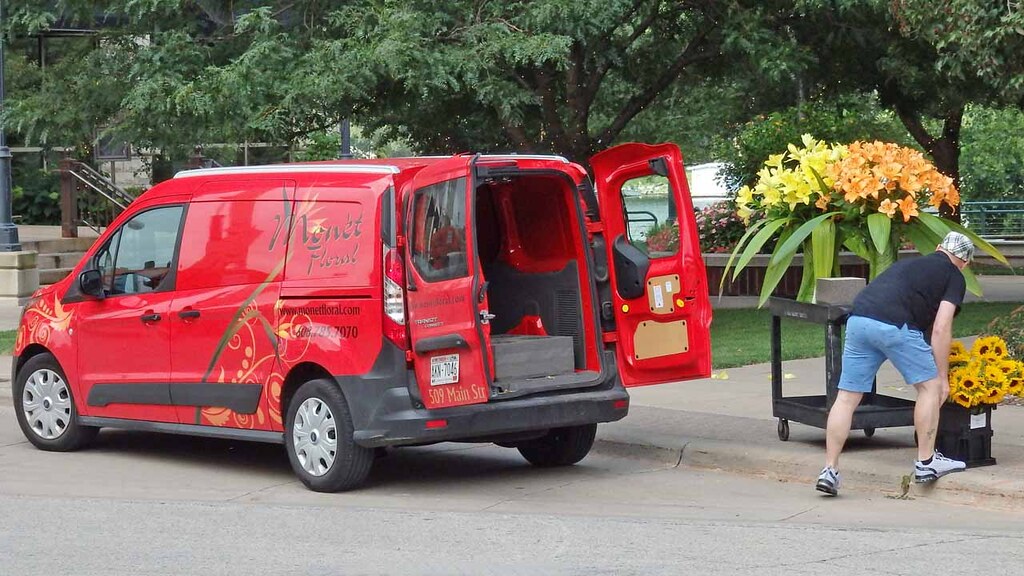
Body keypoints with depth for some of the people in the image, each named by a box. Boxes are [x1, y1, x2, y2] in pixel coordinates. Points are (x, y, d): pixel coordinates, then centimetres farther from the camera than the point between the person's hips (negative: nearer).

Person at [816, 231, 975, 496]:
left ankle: (830, 471, 9)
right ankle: (926, 463, 15)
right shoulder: (954, 277, 14)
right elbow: (941, 328, 3)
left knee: (847, 397, 10)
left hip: (858, 318, 6)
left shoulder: (909, 263, 34)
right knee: (929, 386, 11)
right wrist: (943, 377, 8)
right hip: (894, 325, -6)